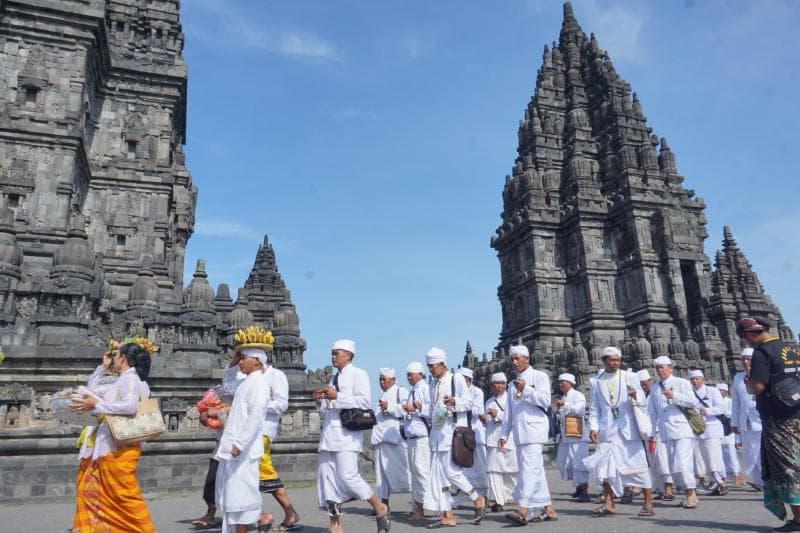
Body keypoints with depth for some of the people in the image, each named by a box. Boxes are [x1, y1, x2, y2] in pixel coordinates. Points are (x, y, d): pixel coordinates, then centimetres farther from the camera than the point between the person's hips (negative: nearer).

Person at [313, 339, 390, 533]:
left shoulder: (358, 374, 0)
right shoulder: (333, 379, 22)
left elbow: (364, 401, -14)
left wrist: (337, 396, -15)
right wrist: (320, 402, 6)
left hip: (347, 433, -8)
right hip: (329, 433, 8)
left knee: (347, 475, -15)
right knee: (327, 476, 3)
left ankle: (380, 508, 6)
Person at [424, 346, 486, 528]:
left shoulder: (456, 379, -3)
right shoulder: (434, 384, 17)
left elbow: (468, 403, -8)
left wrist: (455, 402, -26)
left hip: (453, 431, -7)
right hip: (437, 432, 7)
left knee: (451, 471, -12)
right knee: (438, 474, 4)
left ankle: (478, 499, 10)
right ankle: (447, 516, 9)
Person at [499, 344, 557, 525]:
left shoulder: (539, 376, 3)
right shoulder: (513, 385, 21)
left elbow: (545, 400, -10)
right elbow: (509, 412, 20)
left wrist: (526, 390, -15)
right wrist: (504, 434, 14)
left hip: (534, 430, -7)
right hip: (520, 432, 7)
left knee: (529, 469, -15)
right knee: (535, 470, 8)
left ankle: (523, 510, -22)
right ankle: (548, 510, 14)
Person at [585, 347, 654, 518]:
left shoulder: (630, 377, 5)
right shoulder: (595, 382, 9)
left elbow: (641, 399, -5)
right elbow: (594, 408, 9)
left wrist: (635, 395, -28)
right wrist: (593, 427, -3)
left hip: (629, 430, -1)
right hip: (607, 432, 2)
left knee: (639, 465, 2)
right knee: (605, 466, -2)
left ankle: (648, 504, 11)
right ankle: (608, 505, 3)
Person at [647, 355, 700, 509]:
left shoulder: (682, 383, 6)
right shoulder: (654, 390, 17)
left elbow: (692, 401, -5)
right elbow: (652, 412, 16)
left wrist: (674, 396, -15)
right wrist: (652, 433, 11)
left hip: (683, 429, -5)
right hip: (667, 432, 5)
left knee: (682, 463, -14)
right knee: (673, 467, 4)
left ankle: (692, 494, -4)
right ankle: (690, 494, 14)